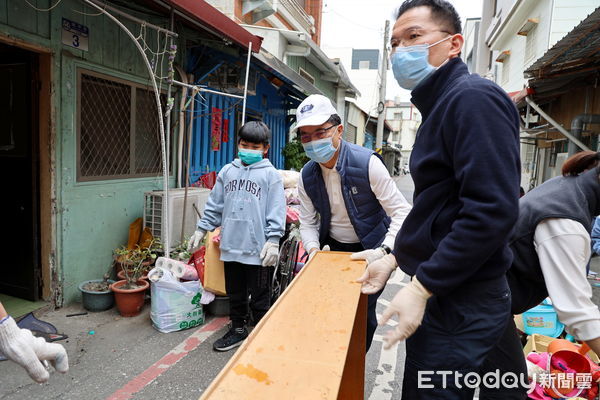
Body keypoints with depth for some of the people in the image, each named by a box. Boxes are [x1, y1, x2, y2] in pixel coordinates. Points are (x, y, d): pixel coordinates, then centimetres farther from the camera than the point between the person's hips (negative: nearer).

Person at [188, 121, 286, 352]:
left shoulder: (270, 174, -3)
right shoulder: (227, 171, 10)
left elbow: (276, 211, -8)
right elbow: (215, 205, 15)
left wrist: (273, 240, -15)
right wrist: (202, 229, 13)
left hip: (258, 250, -4)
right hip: (231, 246, 5)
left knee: (259, 298, 8)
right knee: (234, 294, 19)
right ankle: (238, 329, 37)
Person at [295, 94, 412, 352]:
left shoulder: (367, 163, -22)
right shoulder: (307, 175, -8)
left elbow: (402, 213, -21)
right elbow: (307, 222, 0)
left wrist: (384, 251, -32)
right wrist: (314, 249, -19)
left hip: (369, 251, -3)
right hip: (331, 248, 4)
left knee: (363, 313, 2)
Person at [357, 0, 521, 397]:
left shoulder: (474, 98, -16)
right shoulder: (441, 106, 14)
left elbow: (492, 211, -26)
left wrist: (421, 288, -22)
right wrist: (394, 258, 15)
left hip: (462, 301, -9)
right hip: (442, 293, 9)